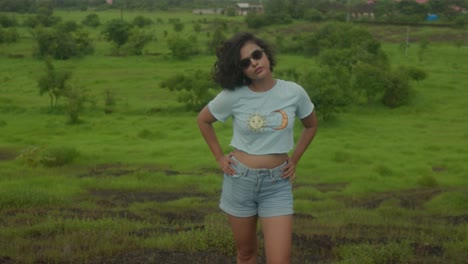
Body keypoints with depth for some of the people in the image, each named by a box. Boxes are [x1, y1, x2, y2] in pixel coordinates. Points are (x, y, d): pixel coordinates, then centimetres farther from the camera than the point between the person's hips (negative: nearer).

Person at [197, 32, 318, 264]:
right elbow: (203, 120, 8)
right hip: (240, 180, 0)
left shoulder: (294, 93, -8)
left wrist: (294, 160, 6)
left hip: (278, 184, 0)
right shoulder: (233, 96, -11)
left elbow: (311, 125, 12)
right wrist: (219, 157, 4)